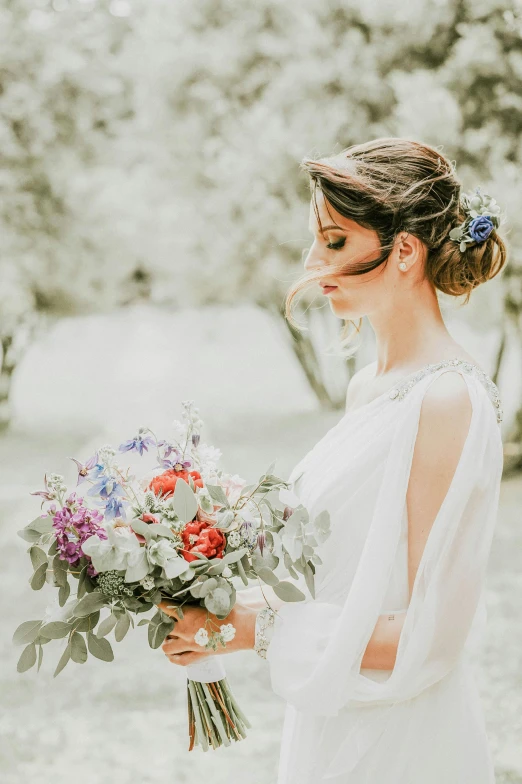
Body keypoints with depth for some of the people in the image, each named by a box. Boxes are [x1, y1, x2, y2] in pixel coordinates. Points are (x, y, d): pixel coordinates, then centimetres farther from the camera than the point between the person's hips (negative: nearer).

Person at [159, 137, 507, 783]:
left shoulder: (450, 402, -21)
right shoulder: (369, 385, 5)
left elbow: (430, 638, -22)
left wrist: (252, 628, -19)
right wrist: (230, 600, 1)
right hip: (331, 727, 7)